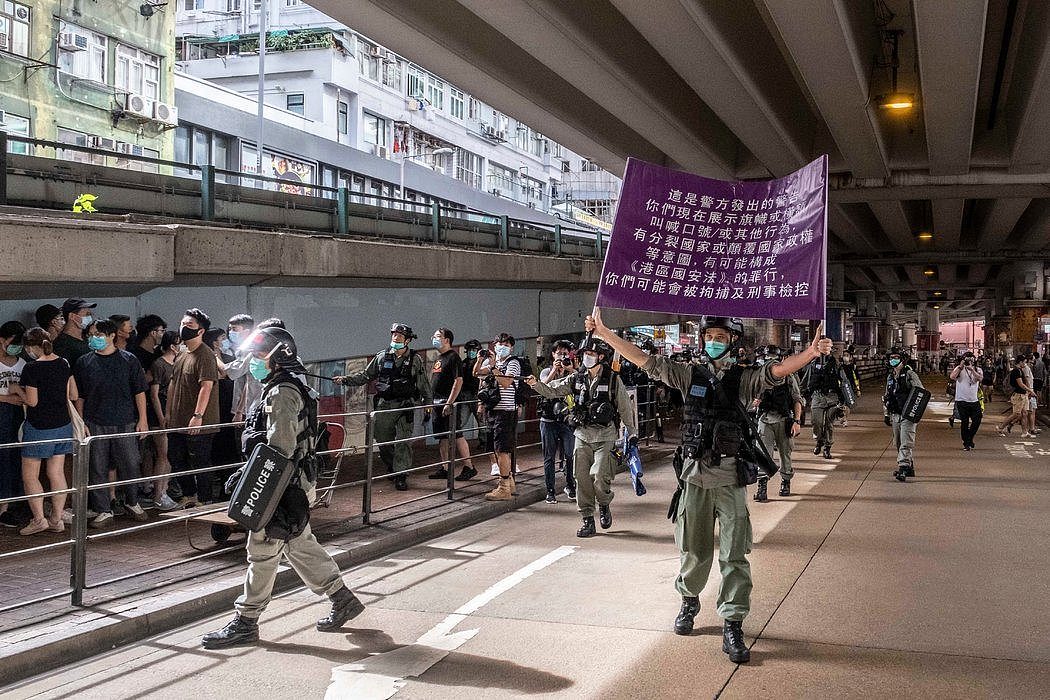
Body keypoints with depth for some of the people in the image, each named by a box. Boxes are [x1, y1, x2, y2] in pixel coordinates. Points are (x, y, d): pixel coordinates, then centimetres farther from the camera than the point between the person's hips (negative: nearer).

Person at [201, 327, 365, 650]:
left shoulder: (282, 394, -17)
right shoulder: (285, 390, 16)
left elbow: (280, 448, -24)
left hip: (282, 489, -10)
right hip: (295, 487, 10)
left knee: (262, 552, -2)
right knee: (300, 545, 17)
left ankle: (245, 623, 7)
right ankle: (343, 600, 23)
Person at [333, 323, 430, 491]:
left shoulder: (415, 359, 4)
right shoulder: (382, 357, 8)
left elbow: (423, 383, 9)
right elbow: (365, 375, 10)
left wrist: (427, 402, 8)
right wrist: (344, 380, 0)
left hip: (405, 406, -2)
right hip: (384, 406, 2)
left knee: (403, 442, -9)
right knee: (383, 440, 7)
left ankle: (401, 476, -3)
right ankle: (392, 469, 29)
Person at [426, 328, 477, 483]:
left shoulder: (453, 357, -10)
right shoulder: (438, 358, 18)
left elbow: (458, 381, -18)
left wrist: (450, 403, -22)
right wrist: (431, 402, 19)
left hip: (448, 403, -9)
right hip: (437, 404, 9)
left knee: (457, 436, -7)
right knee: (442, 438, 10)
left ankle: (469, 467, -2)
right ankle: (445, 468, 15)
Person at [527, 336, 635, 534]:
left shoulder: (613, 380, -5)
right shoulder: (576, 378, 5)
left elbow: (626, 408, 2)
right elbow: (552, 390, 2)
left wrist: (632, 433, 3)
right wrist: (536, 384, -17)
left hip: (605, 437, -4)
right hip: (582, 436, 4)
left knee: (599, 476, -15)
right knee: (582, 479, 2)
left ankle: (604, 505, 16)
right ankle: (587, 521, 12)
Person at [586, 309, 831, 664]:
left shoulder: (743, 379, 1)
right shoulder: (690, 375, 6)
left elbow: (778, 370, -16)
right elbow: (645, 360, 6)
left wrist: (811, 352, -36)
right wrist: (603, 332, 2)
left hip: (731, 478, -2)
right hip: (695, 476, 2)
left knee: (734, 555, -2)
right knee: (694, 550, 13)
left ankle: (732, 627, 2)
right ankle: (689, 601, 37)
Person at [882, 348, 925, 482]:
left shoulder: (909, 374, -8)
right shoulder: (890, 376, 14)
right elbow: (887, 396, 22)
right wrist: (887, 414, 19)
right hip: (895, 415, 8)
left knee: (906, 443, -13)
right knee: (898, 443, 12)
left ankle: (903, 468, -19)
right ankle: (909, 467, 23)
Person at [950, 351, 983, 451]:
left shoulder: (978, 370, 8)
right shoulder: (959, 369, 0)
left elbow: (980, 378, -14)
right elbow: (952, 377, -20)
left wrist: (971, 369, -25)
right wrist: (960, 366, -21)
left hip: (974, 401, 3)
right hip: (962, 400, -3)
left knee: (977, 420, 0)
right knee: (964, 422, 0)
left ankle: (969, 439, 23)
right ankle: (966, 443, 12)